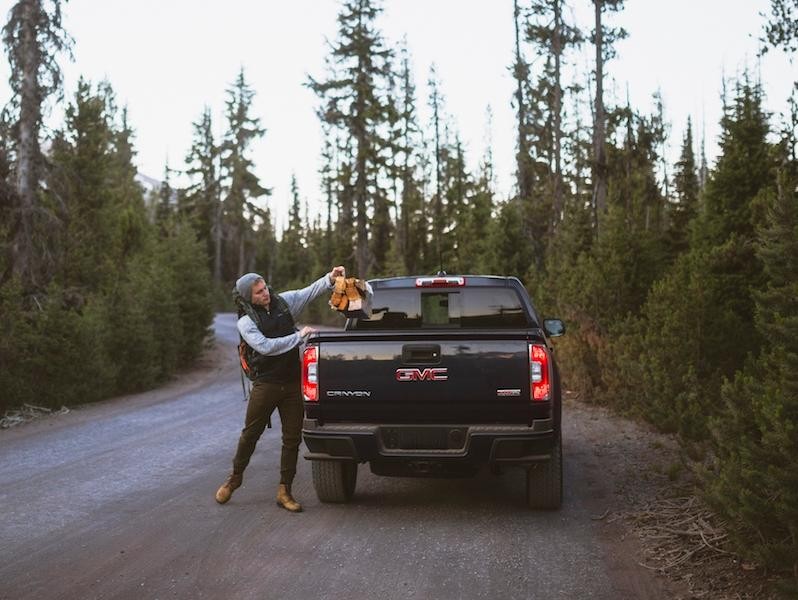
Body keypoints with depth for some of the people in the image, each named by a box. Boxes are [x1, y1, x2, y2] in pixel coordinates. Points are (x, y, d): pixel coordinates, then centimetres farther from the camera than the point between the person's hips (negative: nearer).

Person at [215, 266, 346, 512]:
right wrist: (299, 336, -18)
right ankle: (235, 477, 27)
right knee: (250, 434, 5)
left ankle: (284, 491, 11)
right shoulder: (246, 321, -10)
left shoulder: (283, 301, 5)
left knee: (292, 438, 4)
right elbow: (265, 347, -21)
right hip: (265, 385, -4)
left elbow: (311, 291, 7)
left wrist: (330, 278, -11)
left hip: (292, 383, 4)